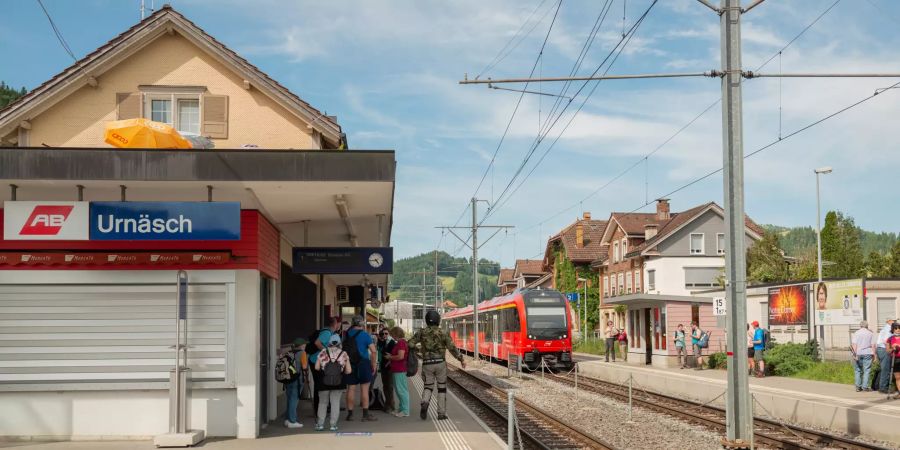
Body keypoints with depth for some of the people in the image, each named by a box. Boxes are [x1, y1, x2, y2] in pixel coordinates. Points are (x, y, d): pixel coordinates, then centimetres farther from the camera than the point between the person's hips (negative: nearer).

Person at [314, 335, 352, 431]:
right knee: (335, 402, 7)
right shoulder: (343, 354, -1)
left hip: (324, 381, 0)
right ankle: (333, 425, 6)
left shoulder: (322, 353, -2)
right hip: (338, 382, 0)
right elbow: (348, 371, -3)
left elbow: (317, 367, -5)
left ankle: (320, 424, 13)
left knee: (323, 402, 12)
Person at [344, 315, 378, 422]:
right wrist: (374, 365, -4)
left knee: (350, 389, 8)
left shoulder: (347, 334, 5)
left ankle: (350, 414, 12)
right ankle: (365, 414, 1)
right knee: (364, 389, 0)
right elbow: (373, 351, -12)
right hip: (363, 363, -4)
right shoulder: (365, 335, -7)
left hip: (350, 364, 4)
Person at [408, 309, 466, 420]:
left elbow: (410, 344, -5)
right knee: (442, 388, 13)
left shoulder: (422, 332, 1)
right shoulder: (443, 333, -3)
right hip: (440, 363, -1)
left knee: (428, 387, 13)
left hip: (427, 364, 1)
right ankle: (441, 413, 7)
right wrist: (461, 359, 4)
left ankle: (425, 403, -20)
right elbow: (452, 348, -7)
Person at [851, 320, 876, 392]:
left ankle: (858, 387, 6)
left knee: (857, 370, 8)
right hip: (867, 353, 0)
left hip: (858, 353, 1)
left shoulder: (856, 333, 3)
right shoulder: (870, 333, 5)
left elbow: (854, 344, -5)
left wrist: (855, 354, -6)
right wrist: (874, 354, 3)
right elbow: (873, 345, 0)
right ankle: (865, 386, -2)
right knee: (866, 370, 2)